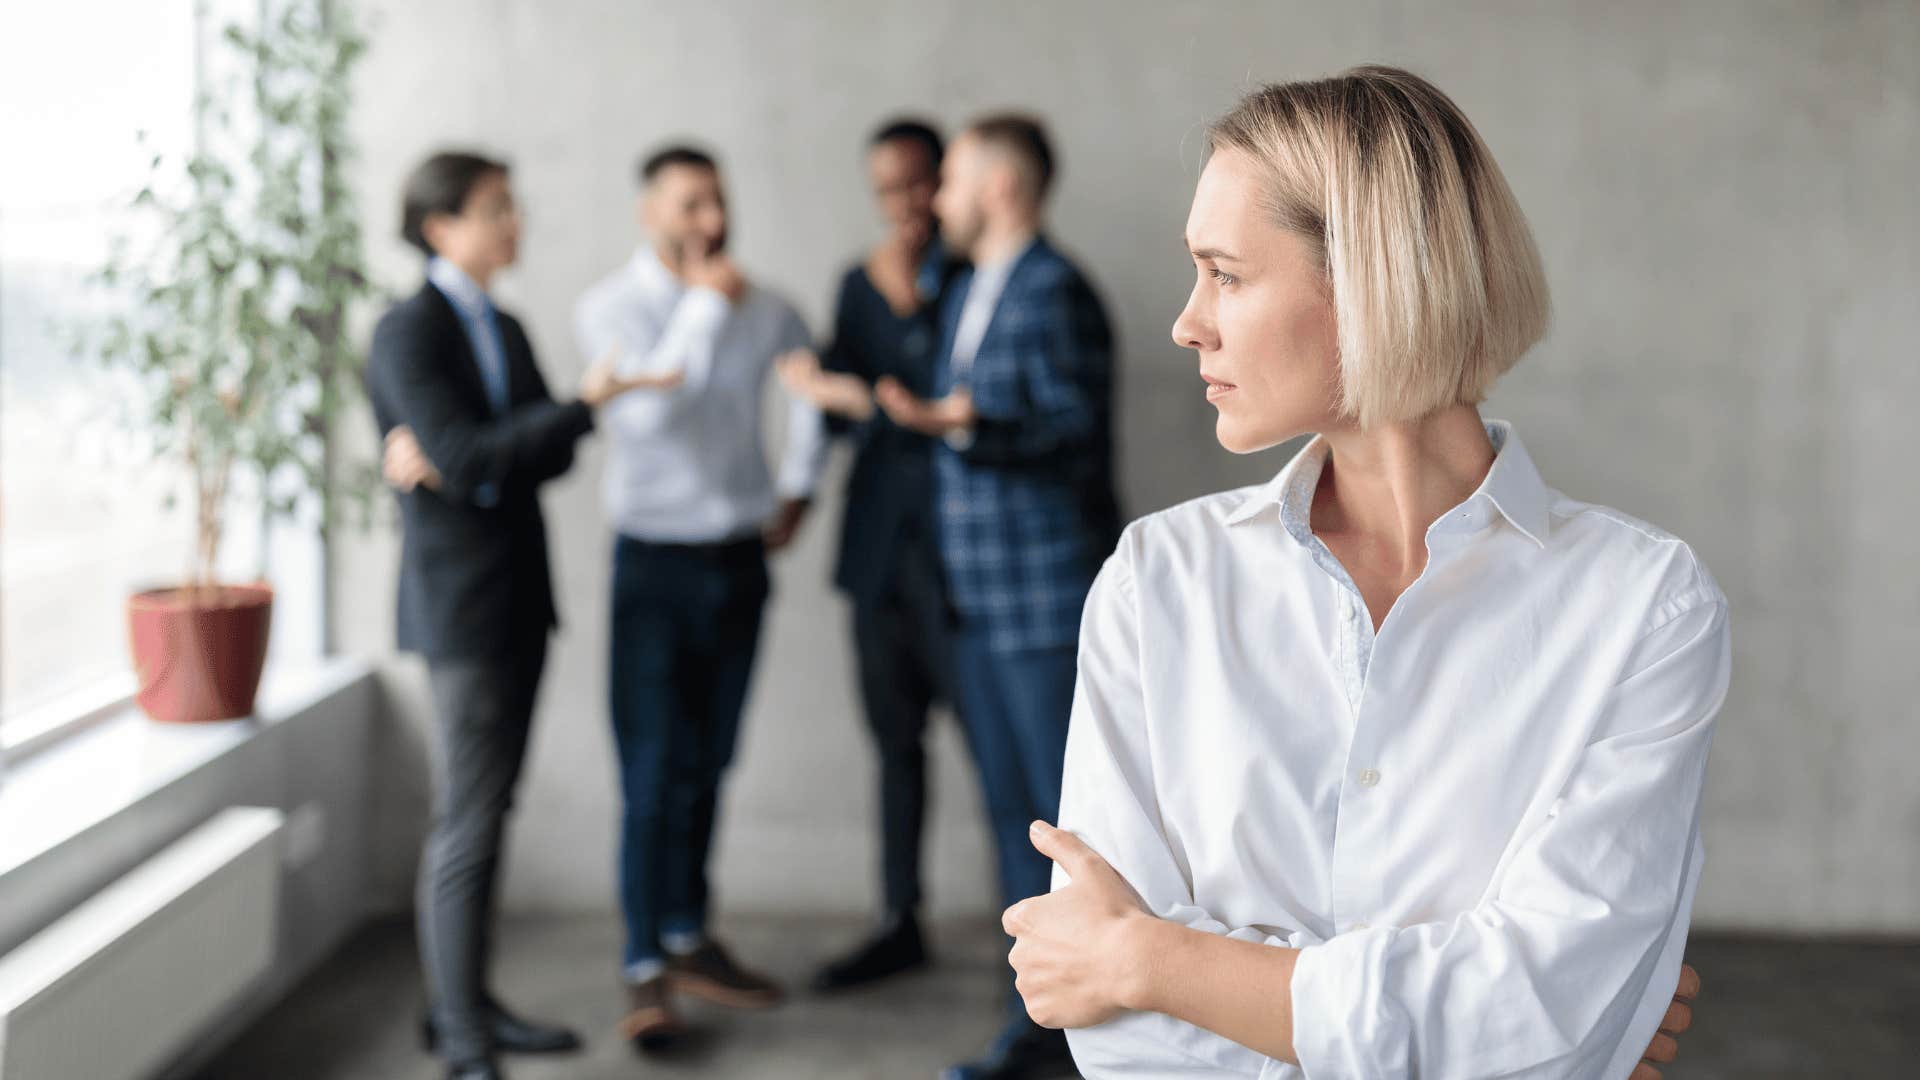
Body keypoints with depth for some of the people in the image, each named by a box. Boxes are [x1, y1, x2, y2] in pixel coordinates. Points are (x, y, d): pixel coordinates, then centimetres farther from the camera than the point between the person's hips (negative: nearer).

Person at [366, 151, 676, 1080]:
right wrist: (586, 402, -25)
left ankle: (466, 1003, 22)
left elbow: (549, 455, 6)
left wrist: (453, 464, -13)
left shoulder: (502, 329, 15)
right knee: (467, 822, -6)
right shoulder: (409, 332, -10)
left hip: (517, 594, 8)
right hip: (461, 602, -8)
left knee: (485, 810, 12)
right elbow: (466, 454, -21)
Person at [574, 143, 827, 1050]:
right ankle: (645, 968, 1)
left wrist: (797, 486, 16)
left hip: (740, 558, 4)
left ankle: (689, 940, 23)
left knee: (706, 765, 11)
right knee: (653, 771, -5)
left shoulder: (762, 310, 4)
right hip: (658, 560, -4)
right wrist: (707, 304, -18)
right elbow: (647, 406, -23)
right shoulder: (611, 306, -6)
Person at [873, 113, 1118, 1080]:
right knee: (1013, 812, 12)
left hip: (1049, 596, -9)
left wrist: (966, 421, -29)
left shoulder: (1053, 292, -12)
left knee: (1073, 810, -6)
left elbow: (1075, 430, -18)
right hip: (982, 600, 9)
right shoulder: (966, 294, 16)